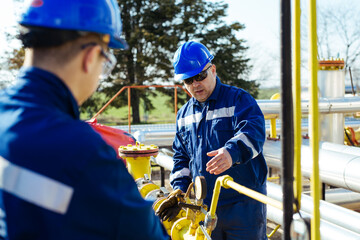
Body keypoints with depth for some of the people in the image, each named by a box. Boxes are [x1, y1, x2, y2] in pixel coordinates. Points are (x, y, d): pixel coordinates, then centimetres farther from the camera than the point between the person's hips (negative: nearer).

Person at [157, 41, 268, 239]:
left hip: (243, 203, -5)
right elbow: (181, 156, 18)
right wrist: (180, 188, 2)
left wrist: (232, 152, -43)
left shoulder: (238, 99, -5)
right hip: (203, 207, 5)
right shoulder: (184, 114, 13)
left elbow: (254, 131, -23)